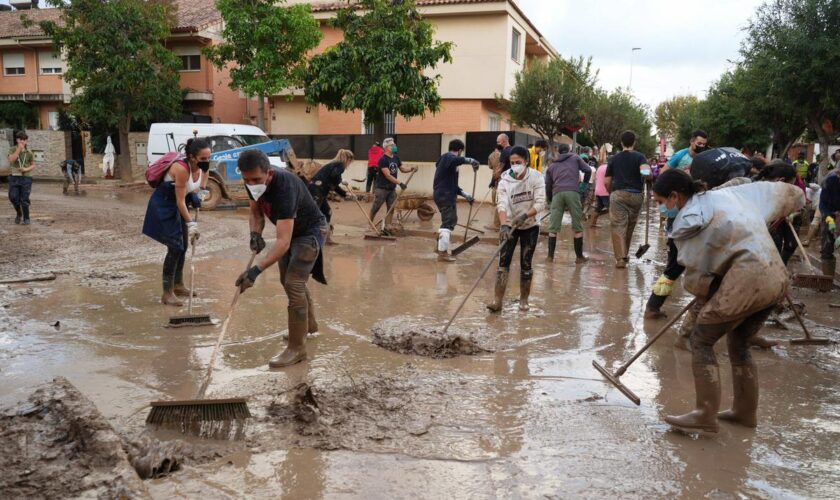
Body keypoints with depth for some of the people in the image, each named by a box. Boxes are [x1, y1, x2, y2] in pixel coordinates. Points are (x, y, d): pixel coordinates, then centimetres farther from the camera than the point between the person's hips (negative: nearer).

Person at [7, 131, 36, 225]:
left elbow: (33, 165, 10)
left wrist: (26, 169, -10)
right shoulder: (13, 150, 2)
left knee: (24, 200, 0)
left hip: (26, 177, 0)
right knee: (13, 197, -7)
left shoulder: (29, 152, 4)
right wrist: (19, 149, -18)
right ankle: (18, 213, 20)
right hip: (14, 177, 0)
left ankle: (26, 218, 13)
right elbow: (11, 160, -14)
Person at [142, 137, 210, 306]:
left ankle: (178, 286, 28)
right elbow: (180, 201, -28)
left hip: (178, 206, 8)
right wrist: (191, 223, -29)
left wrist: (196, 195, -15)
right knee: (175, 247, -13)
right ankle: (167, 293, -9)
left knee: (183, 246, 13)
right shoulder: (181, 168, -31)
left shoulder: (203, 167, -10)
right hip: (164, 205, -8)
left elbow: (201, 186, 8)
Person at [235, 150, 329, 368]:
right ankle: (309, 323, 42)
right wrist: (255, 234, -22)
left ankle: (297, 348, -6)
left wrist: (256, 270, -53)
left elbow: (283, 242, -45)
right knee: (288, 280, 20)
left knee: (293, 284, -17)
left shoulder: (284, 187, -40)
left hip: (310, 231, -9)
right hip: (290, 230, 9)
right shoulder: (254, 182, -17)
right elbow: (256, 213, 0)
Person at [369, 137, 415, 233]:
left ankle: (387, 228, 8)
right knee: (375, 208, 2)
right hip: (382, 188, -7)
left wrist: (411, 169, -4)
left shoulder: (396, 158, 7)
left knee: (391, 209, 4)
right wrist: (400, 183, -26)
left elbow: (402, 169, 16)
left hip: (392, 188, 7)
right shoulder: (383, 160, -17)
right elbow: (387, 175, -22)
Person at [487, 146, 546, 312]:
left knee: (526, 264, 4)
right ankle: (498, 300, -6)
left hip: (530, 226, 0)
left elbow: (540, 203, -17)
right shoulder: (505, 180, -13)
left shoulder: (536, 177, -12)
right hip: (510, 225, 0)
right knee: (503, 261, -8)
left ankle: (524, 299, 19)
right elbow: (501, 204, -24)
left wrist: (525, 215, -33)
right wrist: (504, 225, -40)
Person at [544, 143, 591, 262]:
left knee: (553, 228, 5)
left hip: (557, 193, 2)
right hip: (573, 192, -2)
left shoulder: (552, 165, 25)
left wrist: (549, 200, 31)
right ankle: (579, 256, 7)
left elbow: (548, 185, 21)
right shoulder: (575, 158, 20)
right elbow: (588, 170, 12)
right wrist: (585, 184, 28)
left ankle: (550, 256, 2)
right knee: (577, 227, 5)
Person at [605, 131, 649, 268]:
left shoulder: (614, 159, 9)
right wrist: (650, 173, 3)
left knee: (618, 227, -4)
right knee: (630, 227, 15)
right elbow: (645, 171, -19)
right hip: (636, 195, 1)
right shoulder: (639, 157, 2)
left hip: (618, 194, -1)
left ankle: (620, 258, -16)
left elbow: (606, 181, 9)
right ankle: (625, 254, 29)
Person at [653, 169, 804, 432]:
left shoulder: (688, 223, -7)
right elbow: (786, 194, 24)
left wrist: (704, 295, 19)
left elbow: (696, 275, -1)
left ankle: (706, 415, 2)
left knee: (701, 341, 3)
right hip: (777, 278, 9)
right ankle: (745, 411, 32)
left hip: (747, 281, -9)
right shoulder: (727, 194, 13)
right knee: (738, 343, 22)